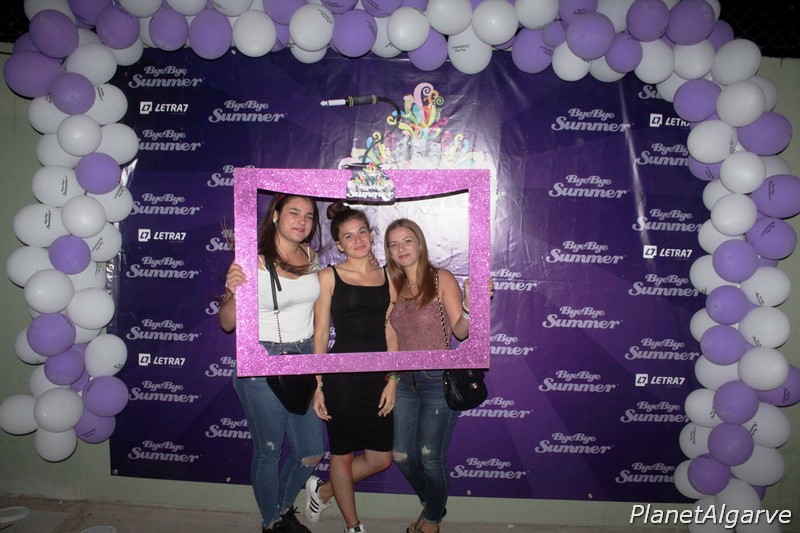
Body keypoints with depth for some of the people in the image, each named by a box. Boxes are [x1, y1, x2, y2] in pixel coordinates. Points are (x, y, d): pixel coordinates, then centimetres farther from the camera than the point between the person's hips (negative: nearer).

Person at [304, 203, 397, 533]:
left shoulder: (387, 276, 7)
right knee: (343, 454, 11)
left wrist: (393, 380, 2)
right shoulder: (329, 277, -2)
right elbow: (320, 333, -3)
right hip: (342, 377, -4)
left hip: (378, 378, 4)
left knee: (381, 459, 11)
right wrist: (317, 386, -5)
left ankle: (323, 491, 35)